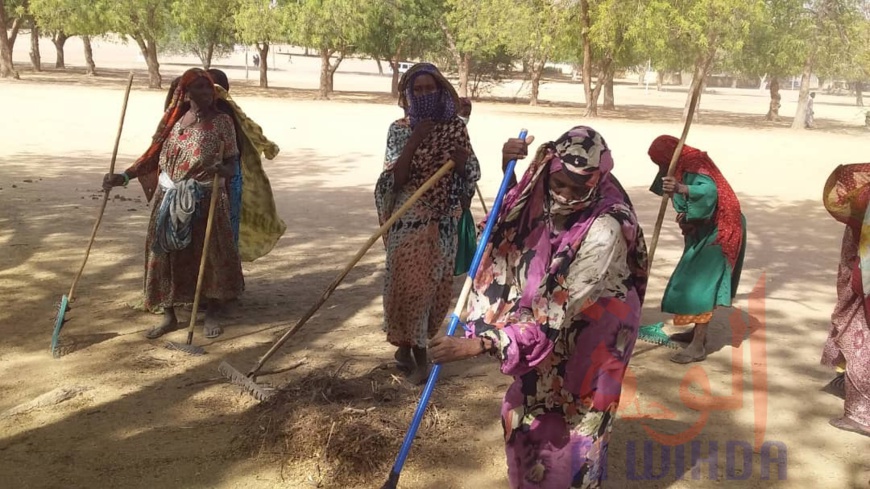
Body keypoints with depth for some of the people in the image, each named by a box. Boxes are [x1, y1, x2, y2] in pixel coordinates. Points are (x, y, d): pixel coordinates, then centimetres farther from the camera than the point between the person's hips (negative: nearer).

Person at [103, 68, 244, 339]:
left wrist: (220, 169, -28)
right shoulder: (174, 120, 4)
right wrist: (123, 176, -3)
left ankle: (212, 314, 21)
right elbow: (154, 156, 7)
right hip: (169, 199, 3)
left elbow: (232, 165, -5)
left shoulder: (221, 121, -4)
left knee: (211, 254, 2)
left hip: (205, 200, -3)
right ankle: (169, 316, 20)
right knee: (166, 254, 6)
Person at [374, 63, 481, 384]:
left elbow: (471, 176, 1)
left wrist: (461, 161, -21)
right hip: (408, 218, -3)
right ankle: (406, 344, 11)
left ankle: (417, 343, 26)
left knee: (434, 282, 9)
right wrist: (414, 142, -20)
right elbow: (395, 179, -13)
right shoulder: (399, 129, -4)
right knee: (408, 282, -5)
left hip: (443, 219, 3)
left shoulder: (456, 127, 2)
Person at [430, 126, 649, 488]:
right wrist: (508, 170, -13)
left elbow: (558, 312, -37)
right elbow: (514, 220, 7)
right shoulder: (549, 193, -16)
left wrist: (478, 343, -43)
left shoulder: (606, 230, -35)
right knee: (524, 413, 18)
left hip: (592, 336, -6)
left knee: (573, 427, 6)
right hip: (552, 327, 7)